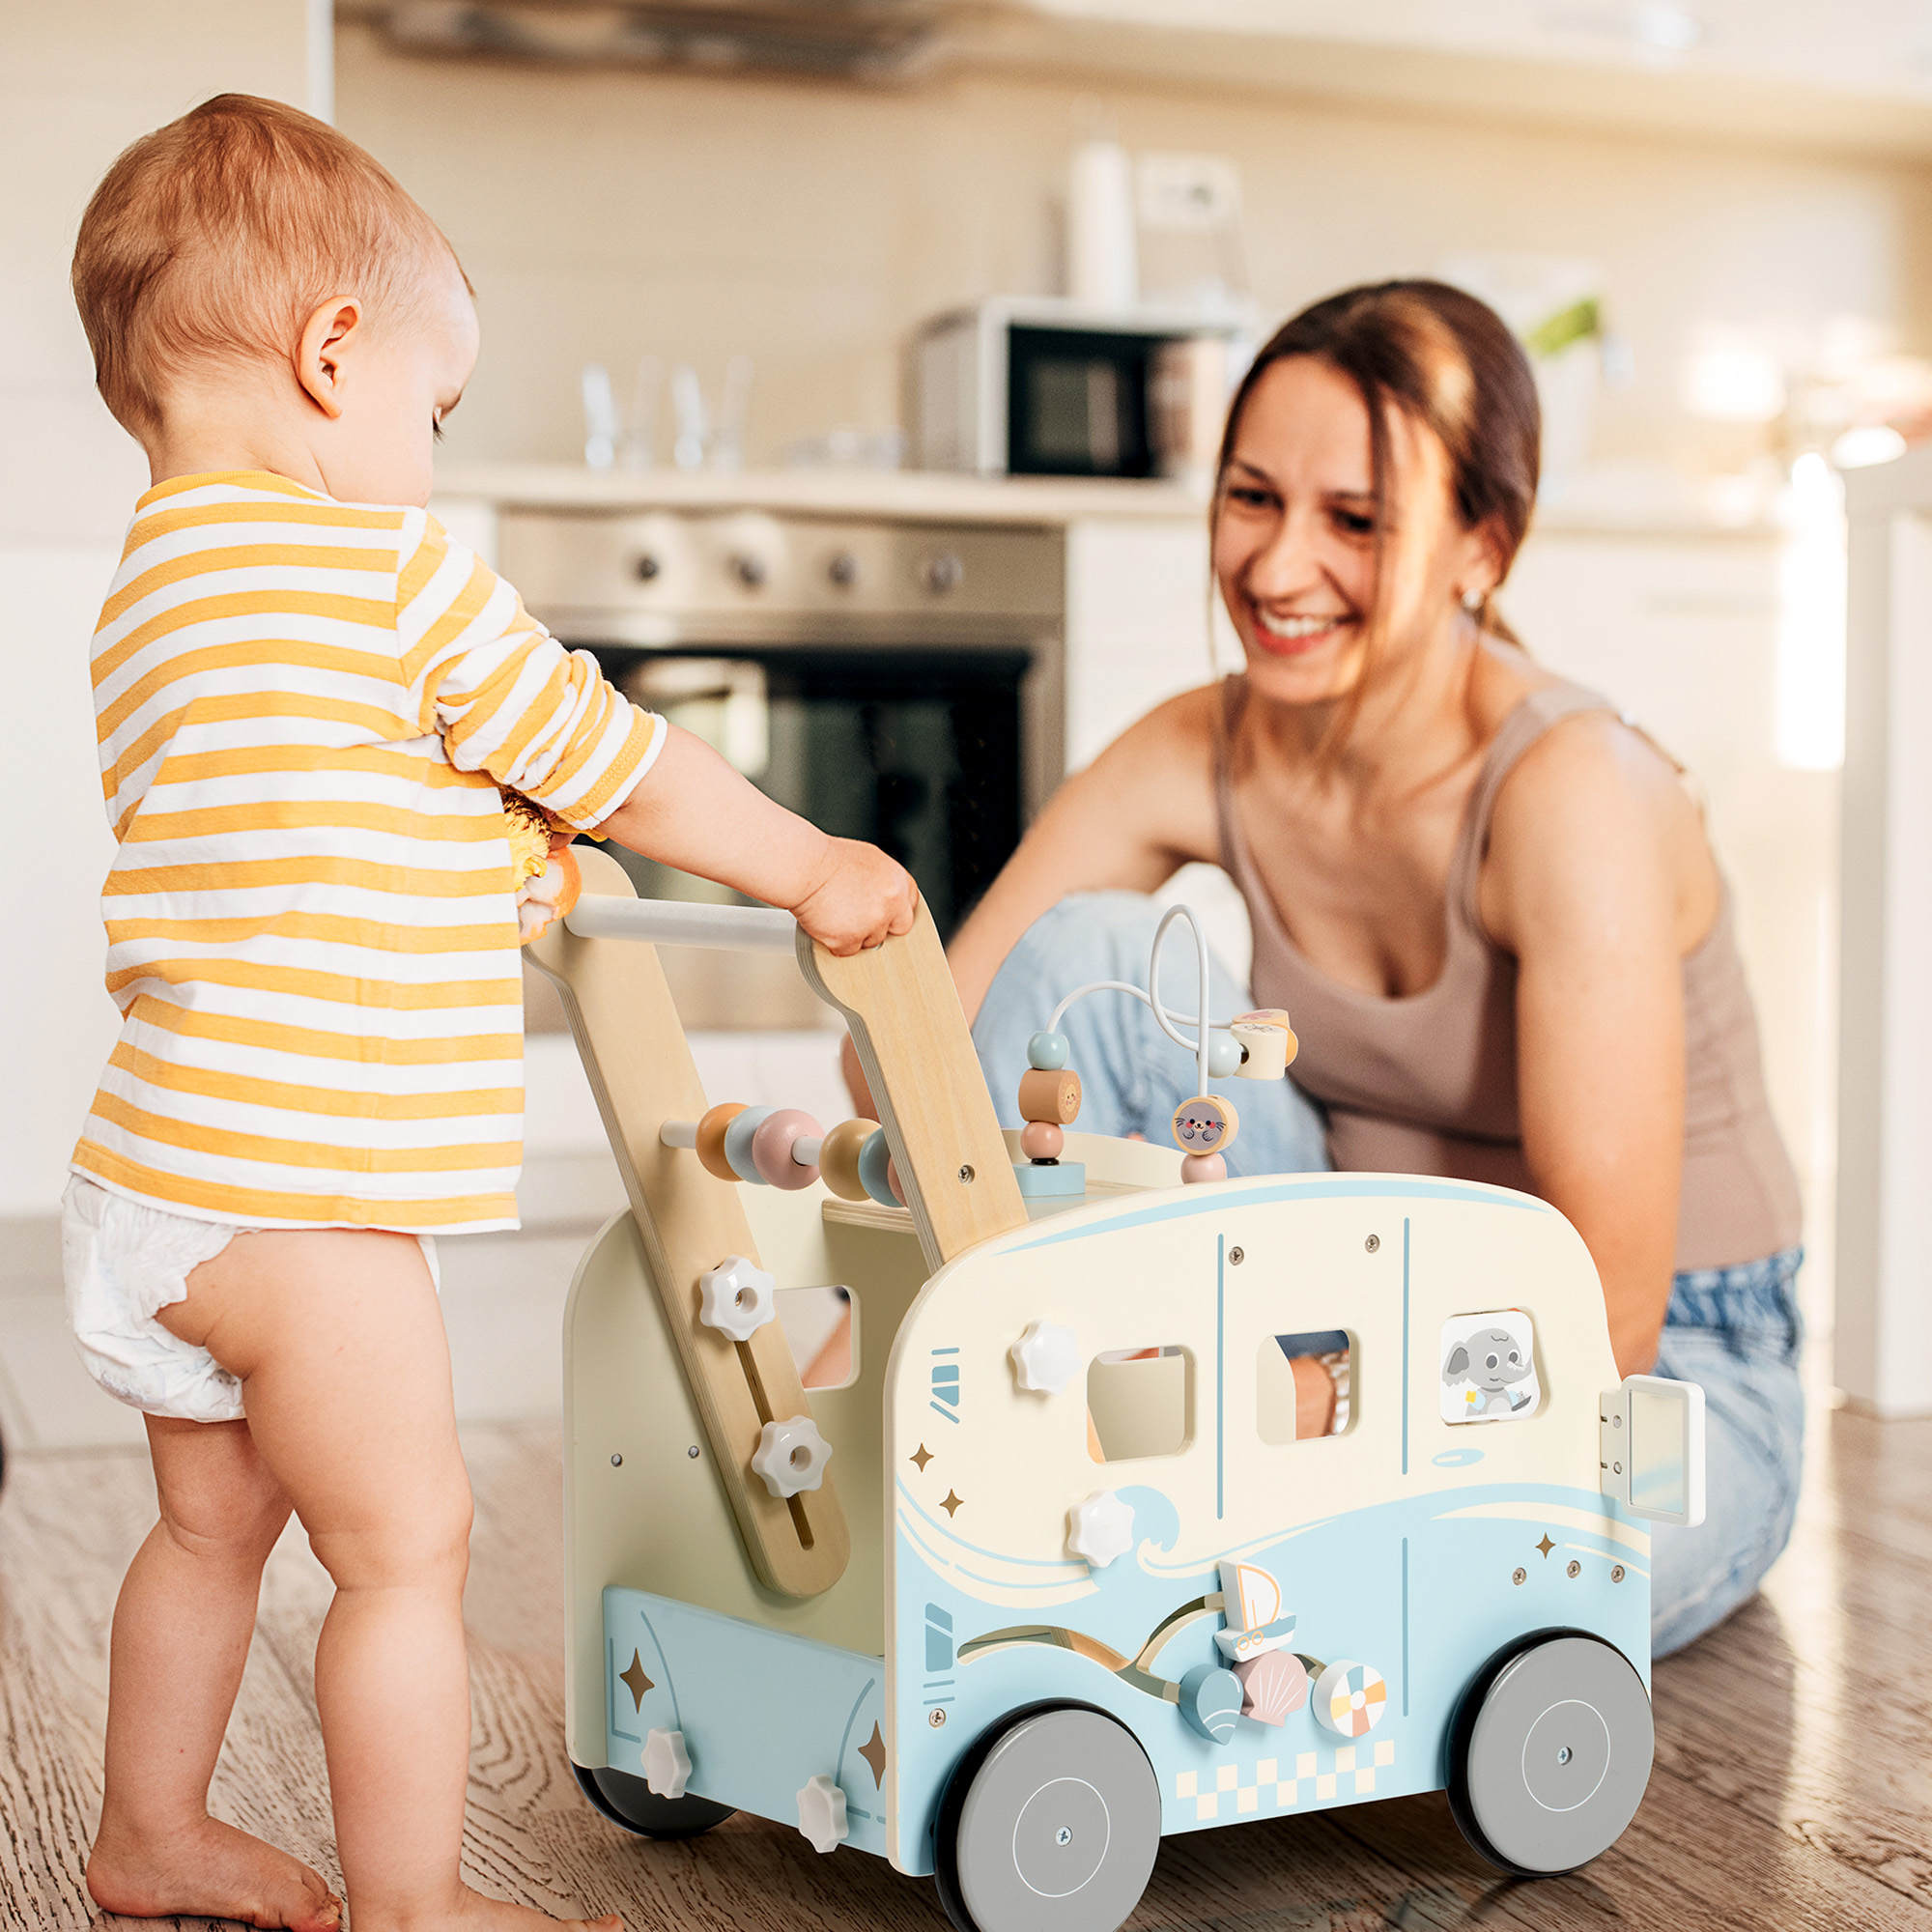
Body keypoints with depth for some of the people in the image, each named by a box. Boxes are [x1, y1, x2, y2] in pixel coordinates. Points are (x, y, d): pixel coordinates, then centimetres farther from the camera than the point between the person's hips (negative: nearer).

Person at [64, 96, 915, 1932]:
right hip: (295, 1194, -10)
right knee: (406, 1551, 2)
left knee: (214, 1523, 23)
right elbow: (619, 767, -4)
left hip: (161, 1184, 10)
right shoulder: (395, 572, -13)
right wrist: (817, 868, 9)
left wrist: (481, 849, 25)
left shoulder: (153, 581, 15)